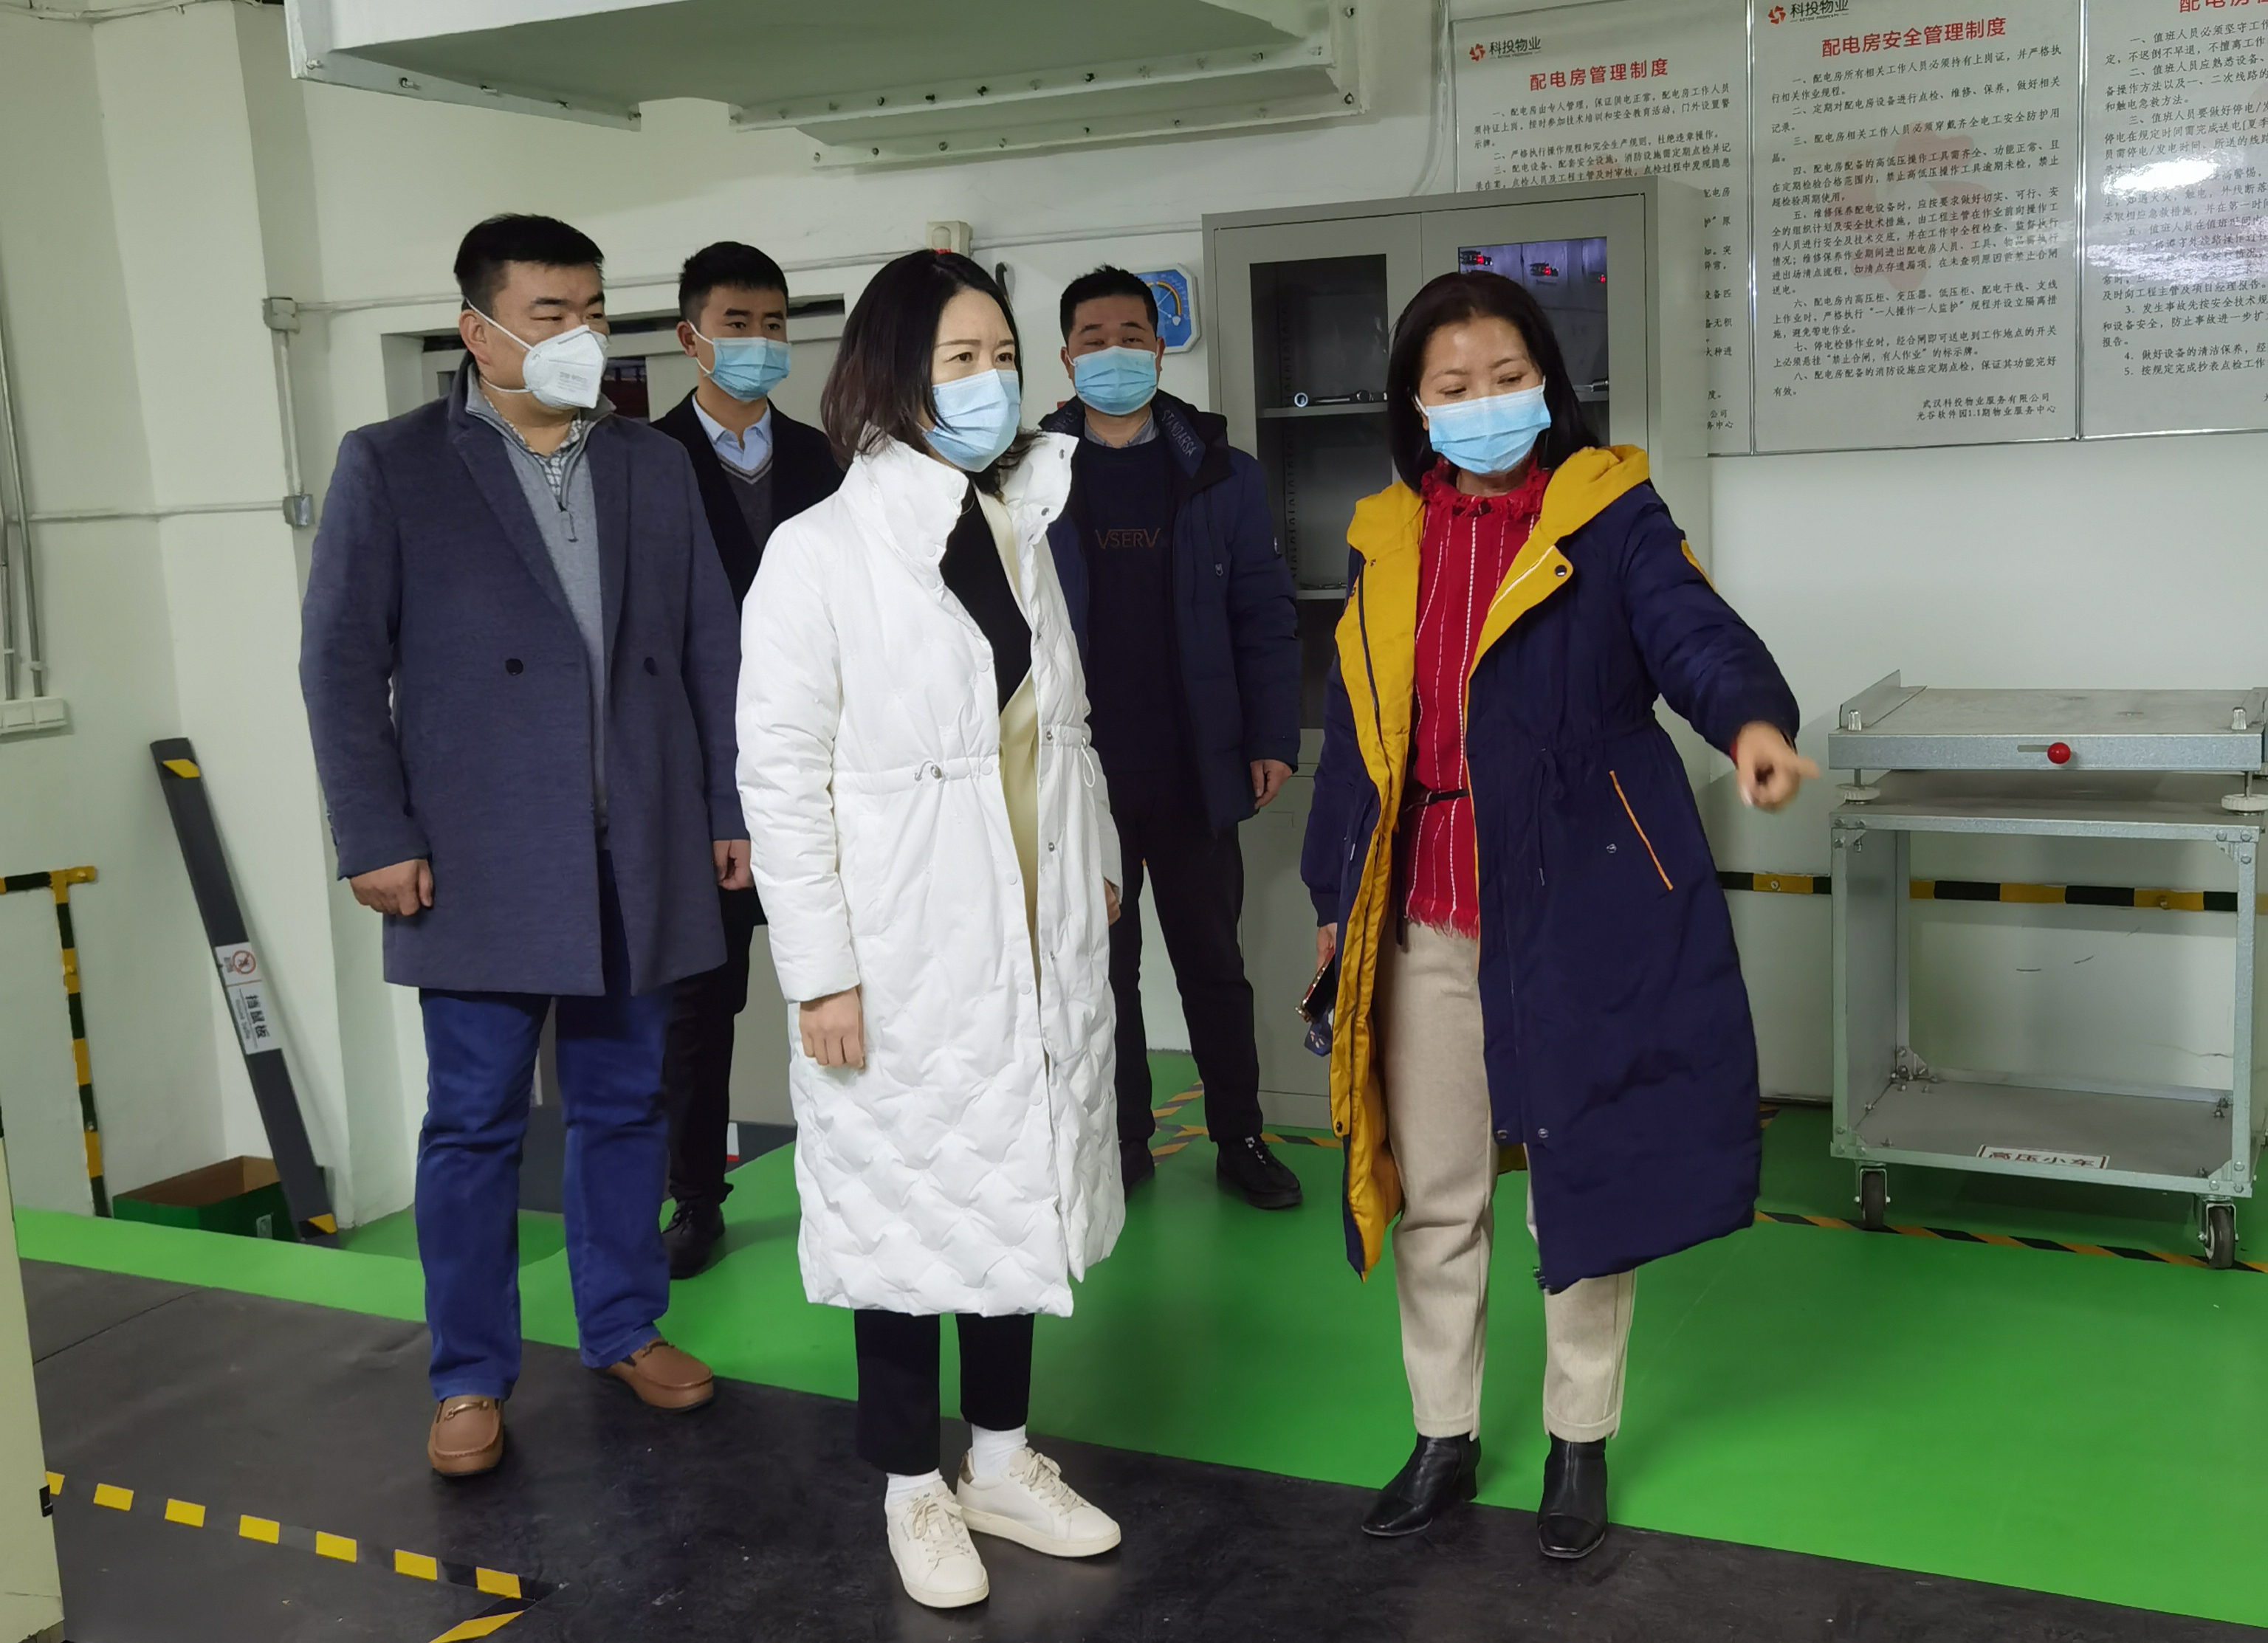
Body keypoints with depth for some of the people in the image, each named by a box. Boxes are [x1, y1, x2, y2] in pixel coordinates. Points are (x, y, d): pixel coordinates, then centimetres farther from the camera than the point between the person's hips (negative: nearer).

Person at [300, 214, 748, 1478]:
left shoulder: (656, 467, 11)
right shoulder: (391, 468, 0)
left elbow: (710, 651, 11)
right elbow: (343, 664, -3)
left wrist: (731, 808, 7)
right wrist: (377, 839, -8)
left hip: (641, 855, 4)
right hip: (481, 863, -3)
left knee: (626, 1104, 12)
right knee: (474, 1124, 4)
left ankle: (626, 1325, 29)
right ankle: (472, 1377, 17)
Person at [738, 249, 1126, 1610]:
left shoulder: (1024, 528, 8)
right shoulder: (820, 552, -10)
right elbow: (781, 774, -12)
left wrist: (1099, 872, 14)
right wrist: (822, 971, -15)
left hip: (1039, 942, 6)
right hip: (906, 954, -5)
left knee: (1018, 1197, 15)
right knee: (907, 1212, 7)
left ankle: (1002, 1461, 32)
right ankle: (915, 1488, 25)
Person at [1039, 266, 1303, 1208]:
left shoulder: (1219, 474, 2)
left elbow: (1264, 617, 2)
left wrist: (1272, 739, -4)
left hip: (1195, 772, 0)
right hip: (1077, 775, 0)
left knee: (1213, 963, 10)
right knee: (1101, 968, 10)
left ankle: (1240, 1140, 22)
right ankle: (1122, 1146, 22)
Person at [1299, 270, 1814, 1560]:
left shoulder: (1608, 514, -3)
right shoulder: (1387, 541, 9)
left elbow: (1691, 626, -19)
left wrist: (1751, 715, -41)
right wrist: (1336, 895, 15)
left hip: (1577, 911, -3)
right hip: (1426, 920, 4)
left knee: (1587, 1176, 9)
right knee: (1433, 1194, 13)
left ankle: (1581, 1442, 29)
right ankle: (1446, 1434, 31)